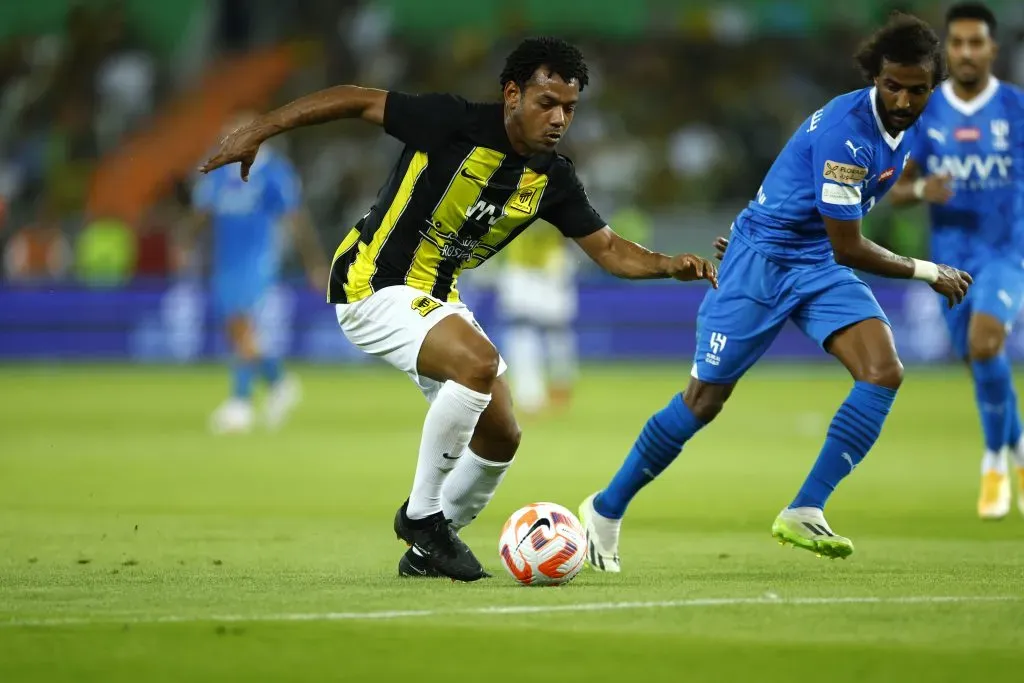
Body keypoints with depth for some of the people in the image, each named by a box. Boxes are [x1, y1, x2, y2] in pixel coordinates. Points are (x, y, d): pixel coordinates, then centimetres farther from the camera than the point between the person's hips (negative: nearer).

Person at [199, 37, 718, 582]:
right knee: (479, 361, -31)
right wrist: (258, 130, -19)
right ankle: (421, 514, -15)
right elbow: (357, 100, -16)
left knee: (500, 436, 5)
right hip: (372, 285, -8)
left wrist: (669, 266, -15)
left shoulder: (552, 179, -2)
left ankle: (425, 550, 27)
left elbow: (608, 249, 4)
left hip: (436, 299, 8)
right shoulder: (455, 124, -22)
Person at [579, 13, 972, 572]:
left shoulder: (904, 127, 1)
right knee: (705, 399, -2)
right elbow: (847, 249, -22)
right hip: (762, 260, -7)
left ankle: (804, 514, -13)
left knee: (884, 372, -15)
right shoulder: (846, 131, -27)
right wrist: (928, 273, -11)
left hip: (819, 266, 7)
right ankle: (607, 510, 17)